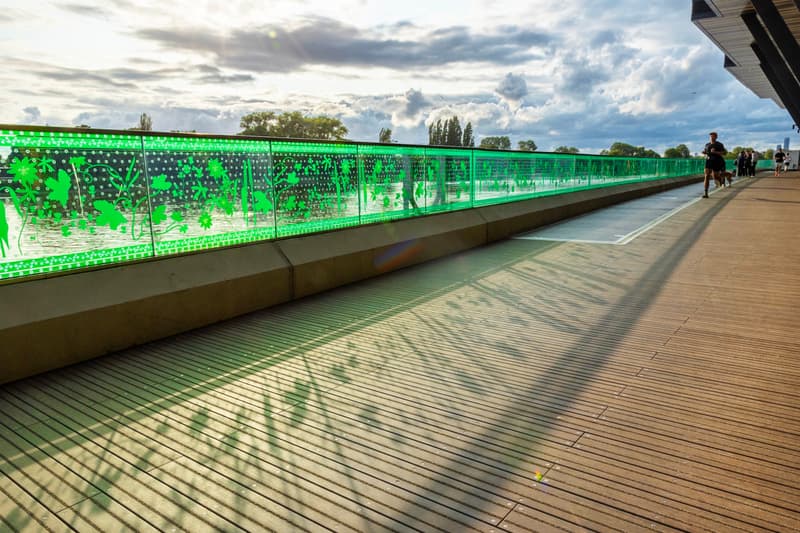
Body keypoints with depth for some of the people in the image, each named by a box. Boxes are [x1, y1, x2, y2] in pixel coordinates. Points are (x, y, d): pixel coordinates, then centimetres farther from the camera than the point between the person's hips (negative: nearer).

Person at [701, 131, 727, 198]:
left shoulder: (719, 144, -1)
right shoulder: (707, 144, 11)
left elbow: (724, 152, -6)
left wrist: (715, 152, -20)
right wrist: (704, 152, 3)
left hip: (716, 162, -2)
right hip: (708, 161, 2)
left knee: (716, 177, 6)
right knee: (706, 176, -14)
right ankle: (705, 193, -18)